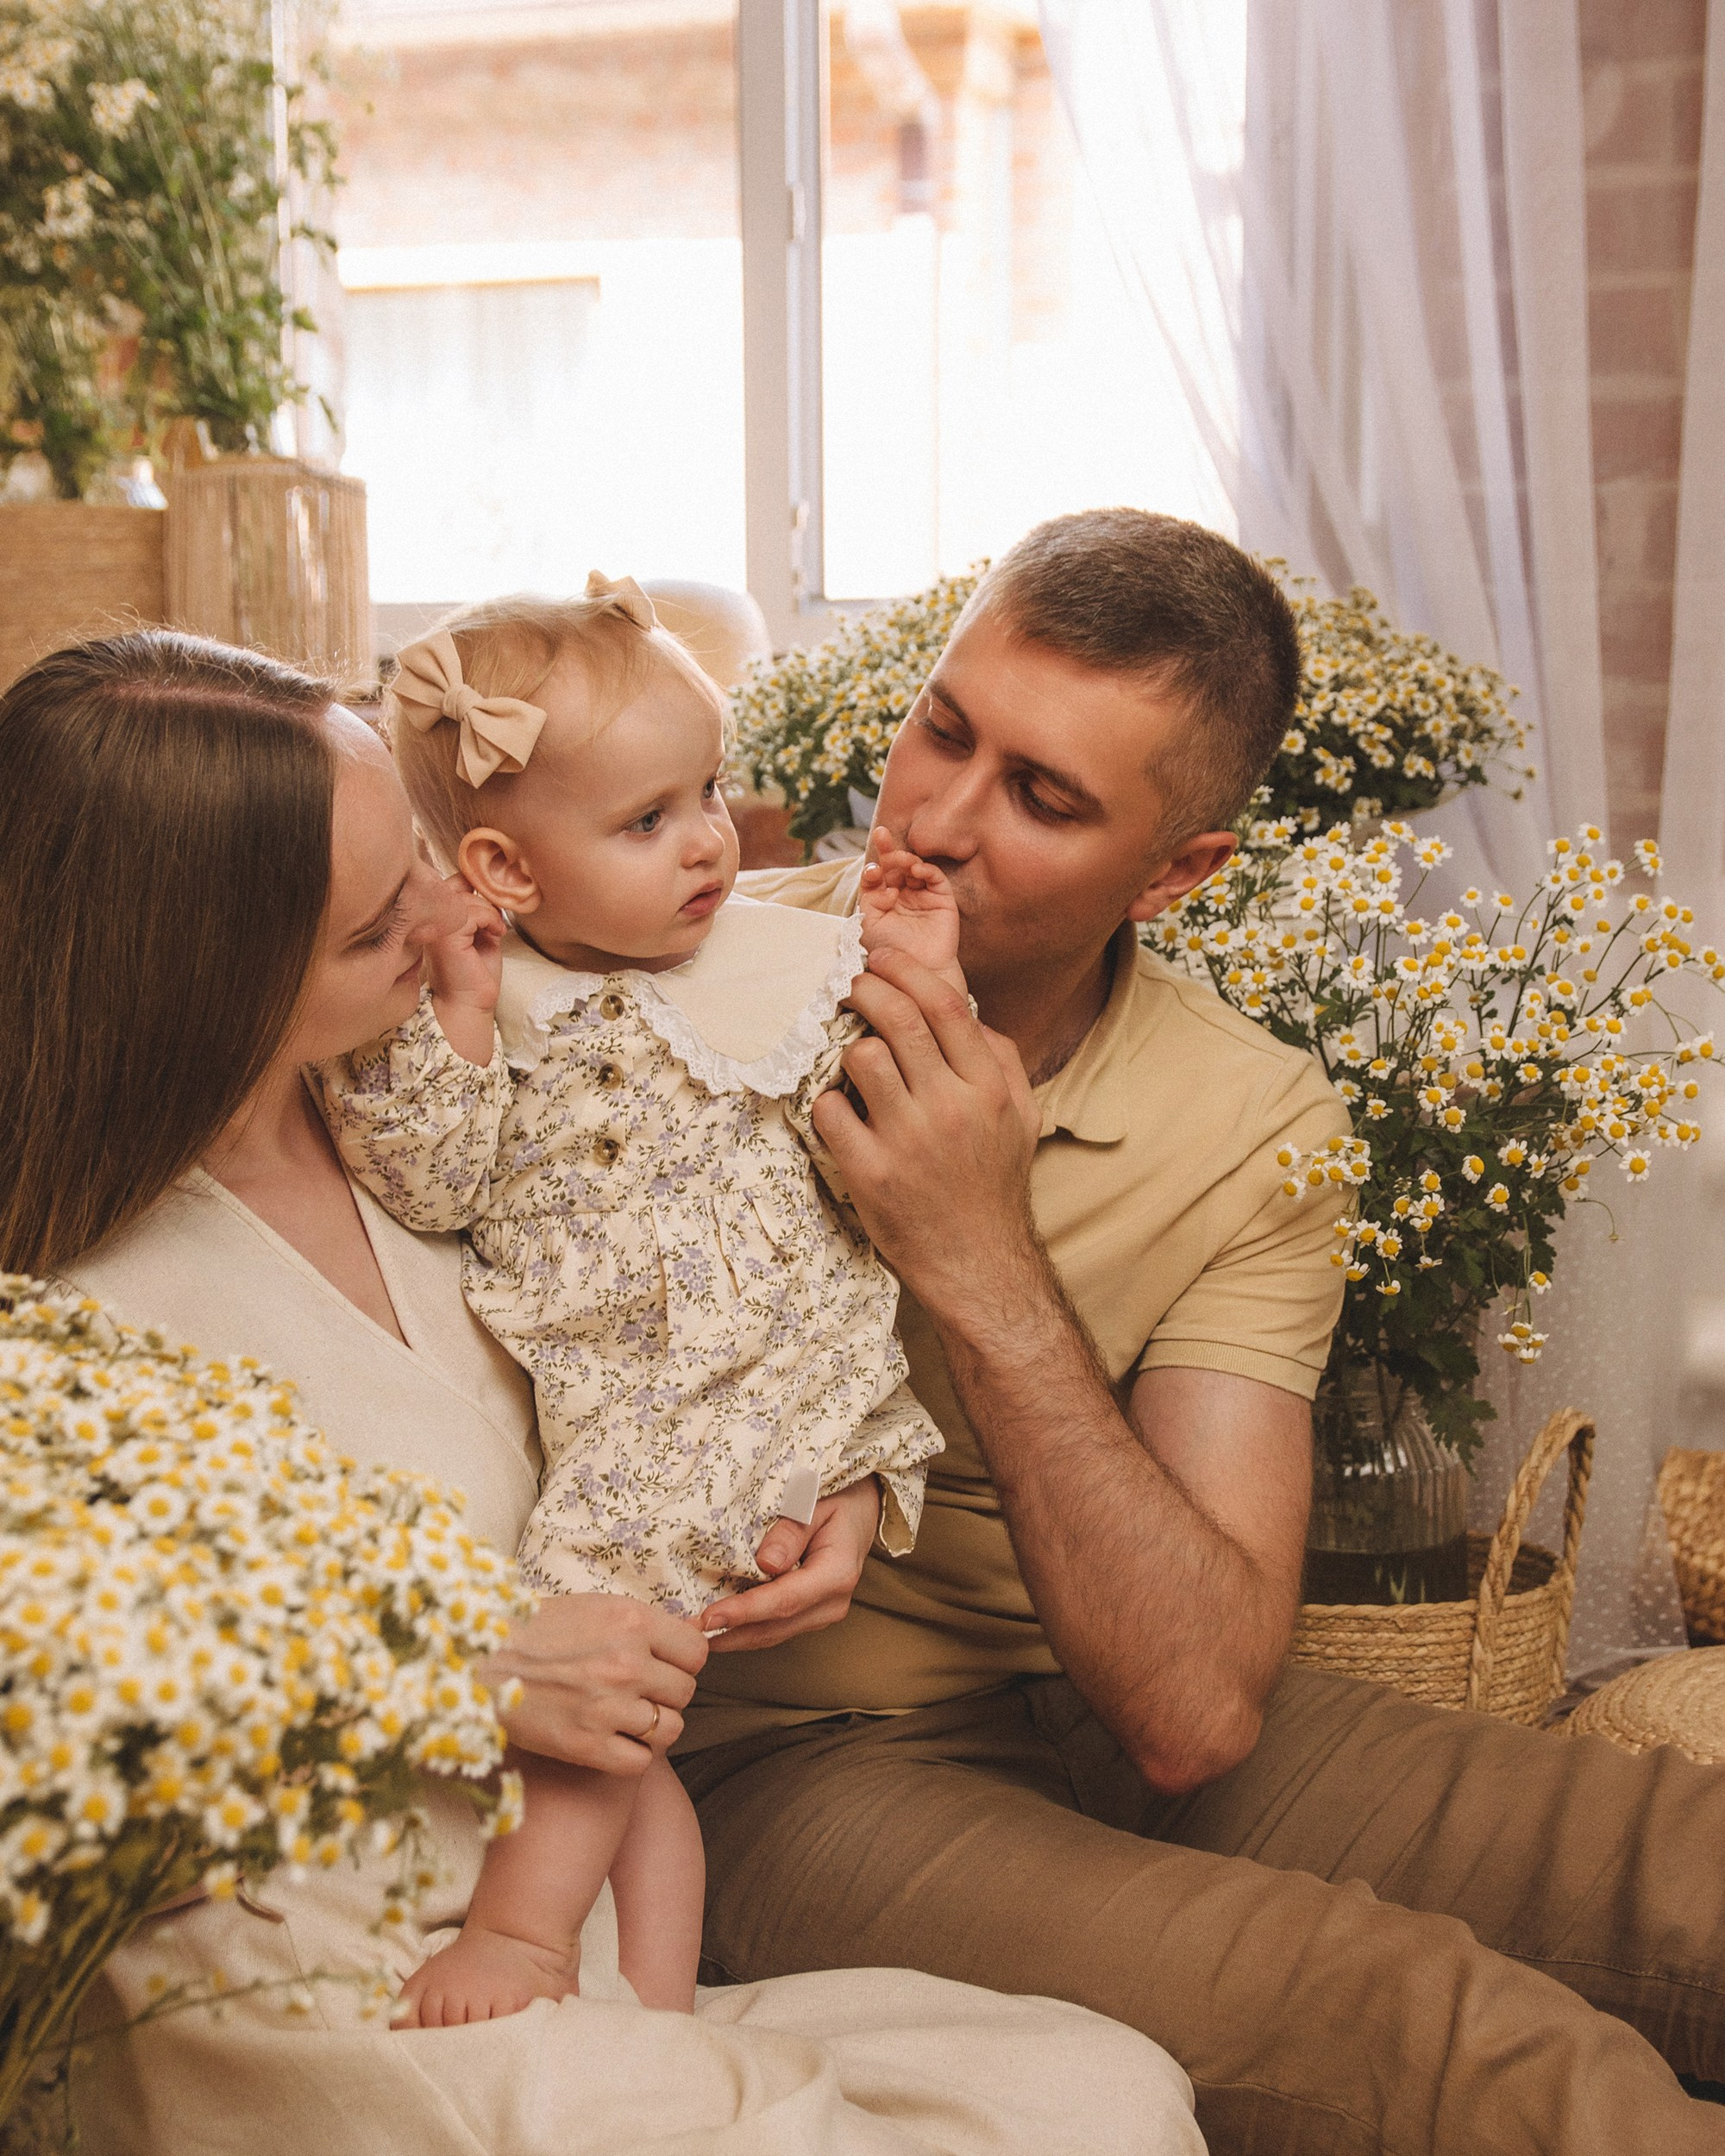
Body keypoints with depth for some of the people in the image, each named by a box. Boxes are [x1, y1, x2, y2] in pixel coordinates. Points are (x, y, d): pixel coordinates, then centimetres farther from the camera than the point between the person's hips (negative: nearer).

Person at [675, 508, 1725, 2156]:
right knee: (1401, 2009, -26)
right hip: (775, 1750, -2)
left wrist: (985, 1275, -25)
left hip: (1086, 1712, 3)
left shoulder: (1260, 1134, -7)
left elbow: (1194, 1711, -17)